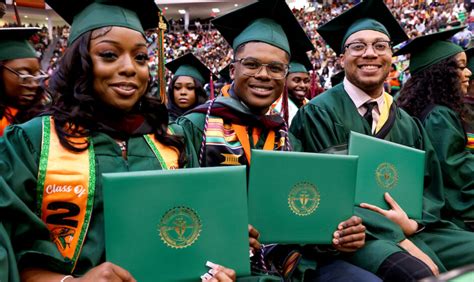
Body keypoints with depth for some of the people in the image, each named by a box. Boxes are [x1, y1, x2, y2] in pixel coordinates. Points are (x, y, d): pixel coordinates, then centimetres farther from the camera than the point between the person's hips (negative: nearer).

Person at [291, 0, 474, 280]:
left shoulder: (408, 123, 13)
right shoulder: (319, 113, -5)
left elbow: (431, 187, 12)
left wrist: (412, 223, -11)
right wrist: (400, 240, -19)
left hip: (410, 228, 7)